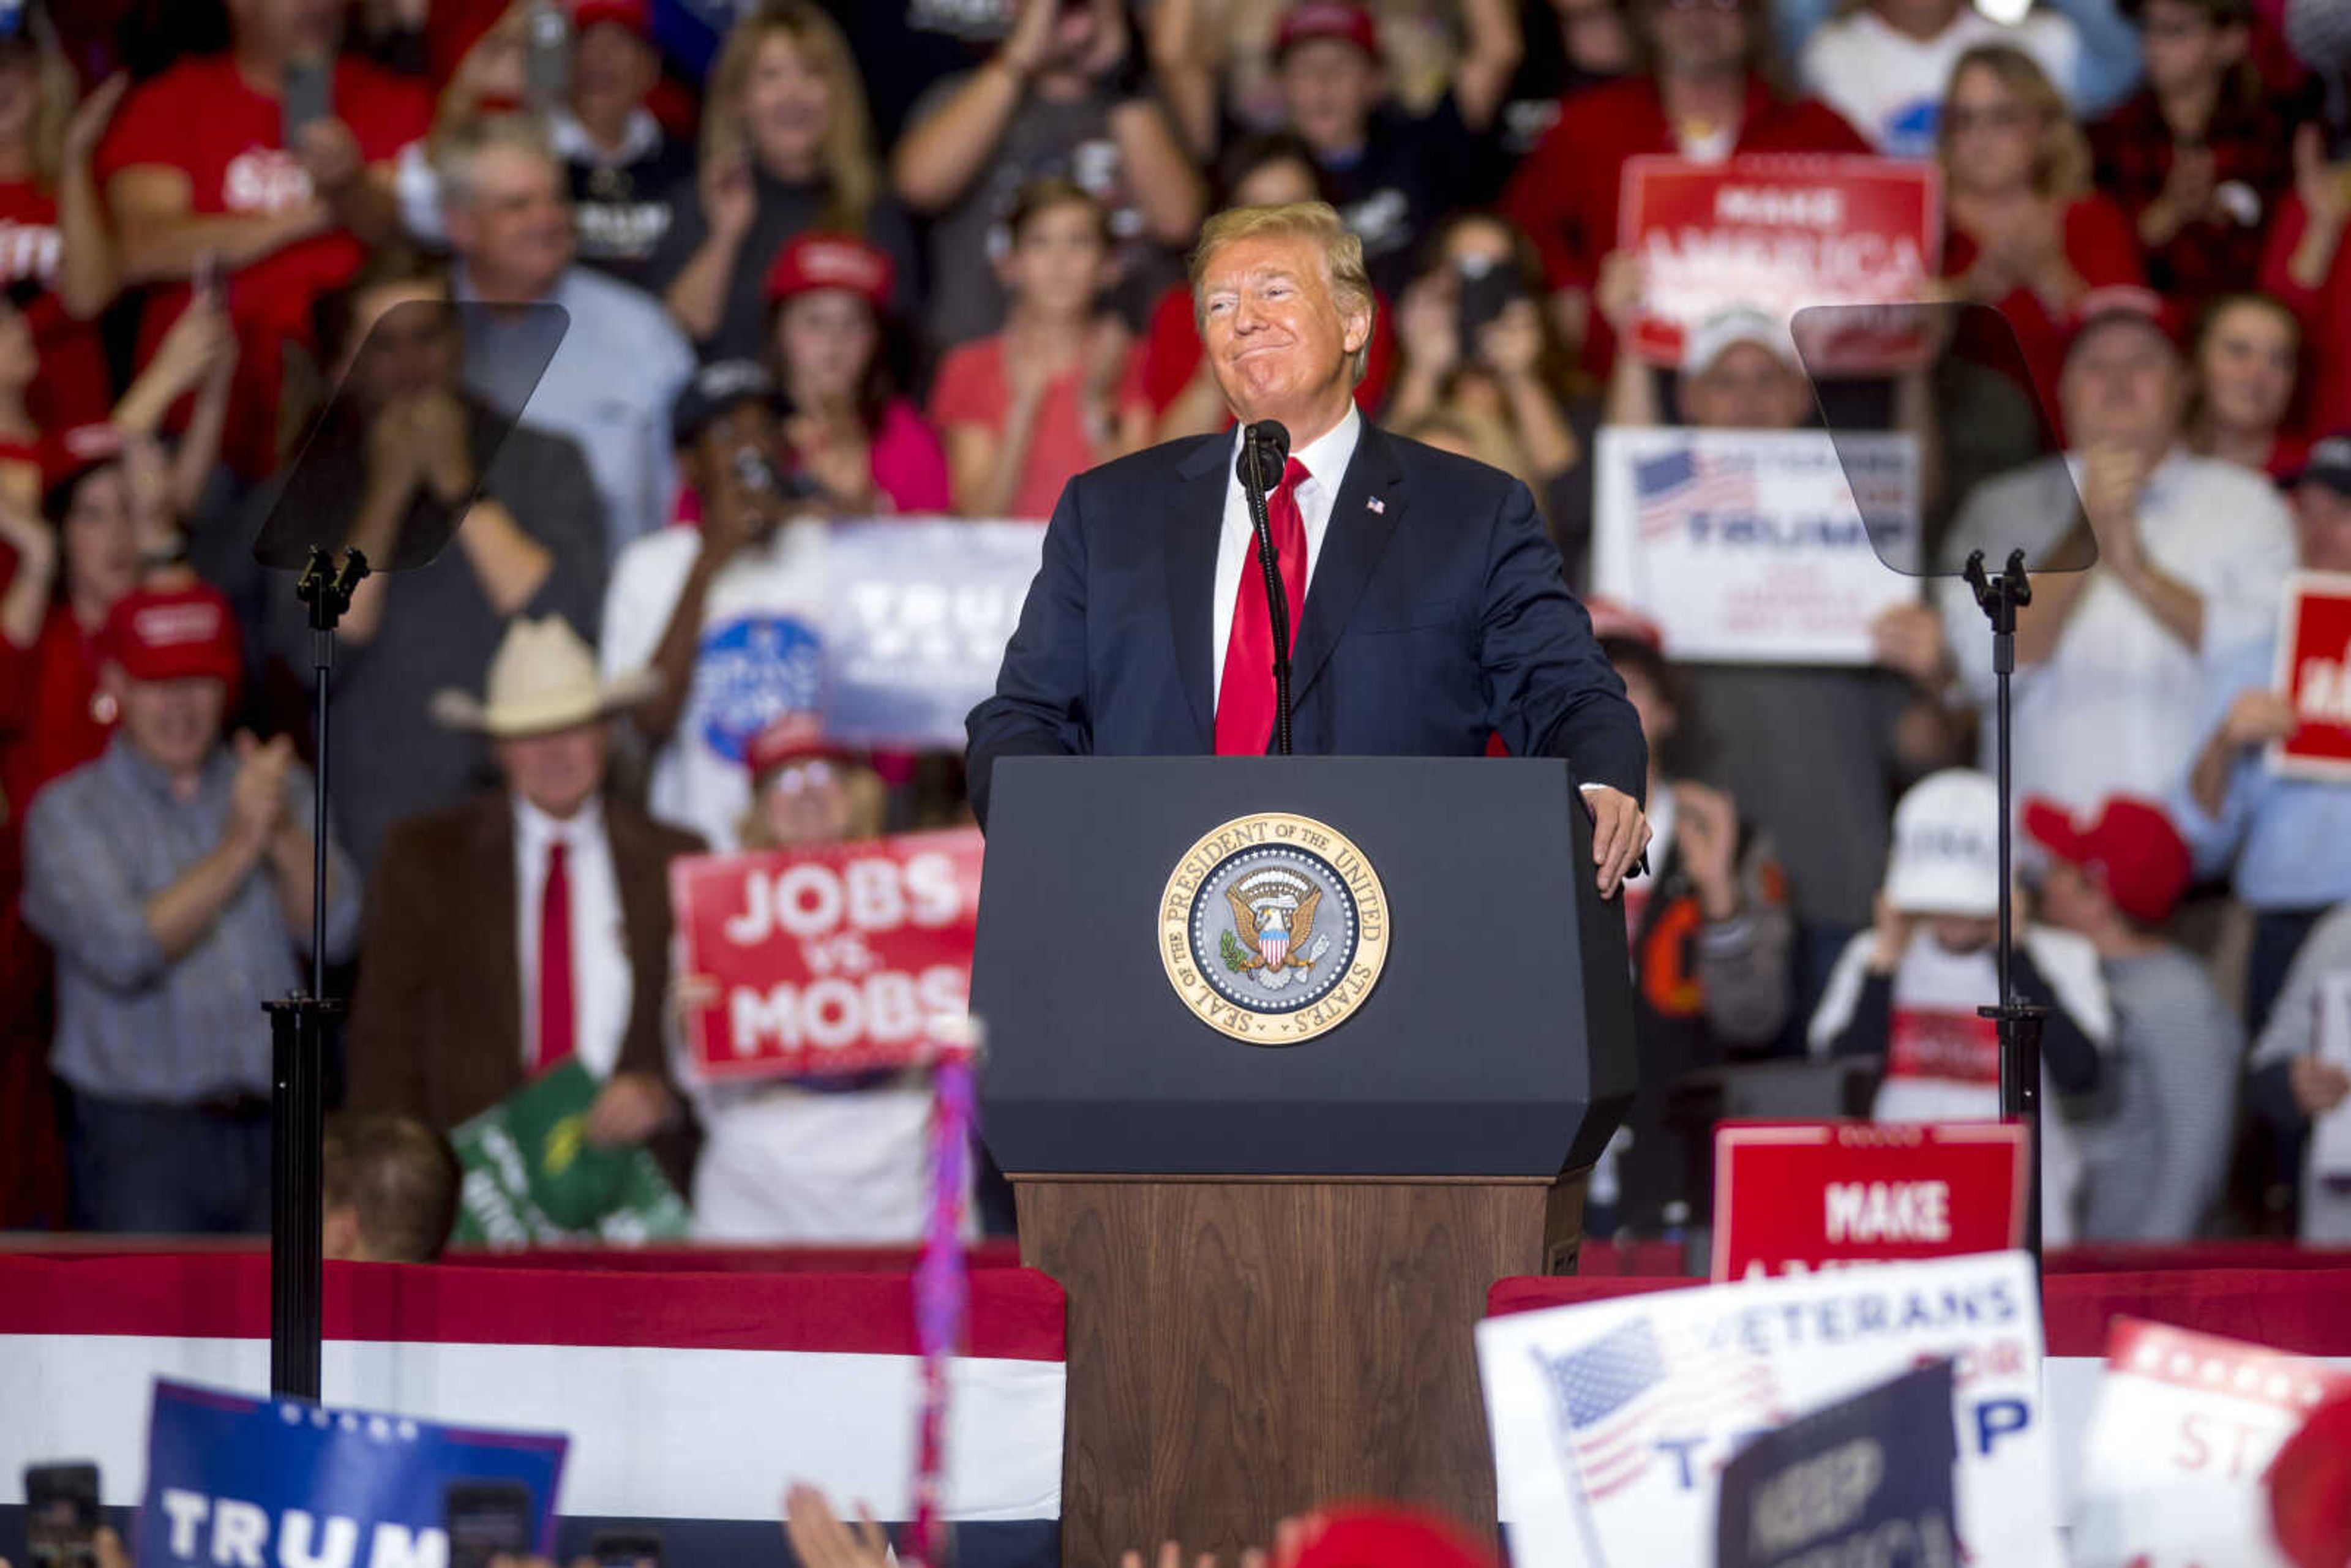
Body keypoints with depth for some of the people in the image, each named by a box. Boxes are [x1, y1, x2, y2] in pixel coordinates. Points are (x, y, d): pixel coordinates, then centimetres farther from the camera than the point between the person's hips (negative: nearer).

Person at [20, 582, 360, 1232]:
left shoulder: (279, 787, 13)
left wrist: (282, 831, -14)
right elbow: (123, 953, -12)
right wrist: (237, 848, -16)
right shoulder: (69, 813, 3)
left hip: (275, 1129, 3)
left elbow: (334, 931, 2)